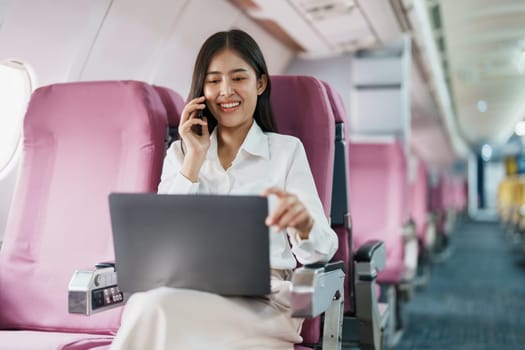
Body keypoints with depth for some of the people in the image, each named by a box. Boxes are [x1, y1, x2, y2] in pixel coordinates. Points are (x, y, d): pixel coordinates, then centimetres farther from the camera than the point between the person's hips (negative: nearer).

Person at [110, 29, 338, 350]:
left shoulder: (287, 150, 11)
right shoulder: (181, 152, 19)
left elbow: (321, 251, 0)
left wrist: (303, 222, -25)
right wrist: (195, 158, 1)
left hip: (262, 298, -2)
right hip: (189, 289, 3)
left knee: (157, 307, -33)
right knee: (152, 303, -35)